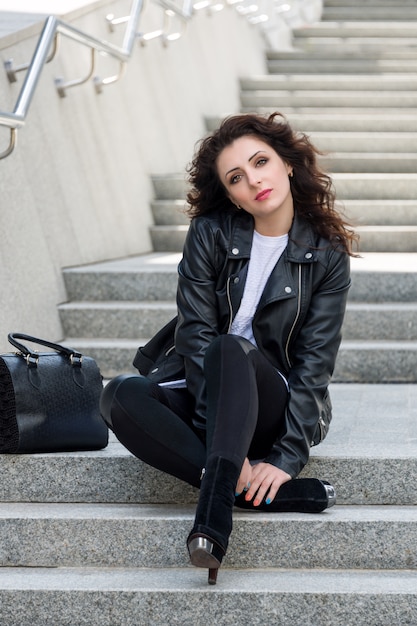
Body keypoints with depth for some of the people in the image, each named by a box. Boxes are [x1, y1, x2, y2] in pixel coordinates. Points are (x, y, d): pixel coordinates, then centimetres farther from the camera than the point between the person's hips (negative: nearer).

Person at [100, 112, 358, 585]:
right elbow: (195, 336, -11)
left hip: (279, 412, -2)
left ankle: (213, 511, -47)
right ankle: (281, 494, -33)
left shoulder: (328, 253, -4)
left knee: (231, 349, -34)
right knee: (121, 396, -29)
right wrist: (222, 445, -23)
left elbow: (315, 363, -9)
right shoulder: (211, 234, -3)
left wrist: (286, 458, -22)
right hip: (203, 398, 3)